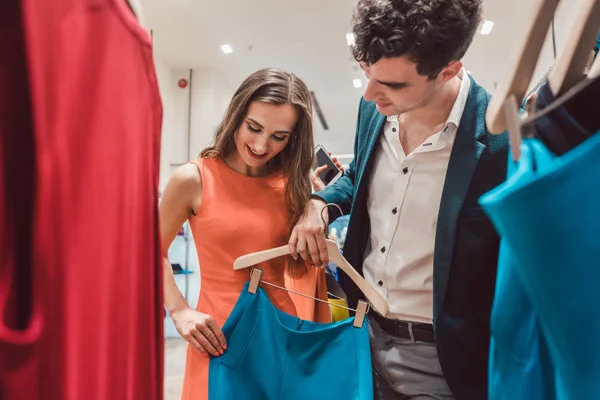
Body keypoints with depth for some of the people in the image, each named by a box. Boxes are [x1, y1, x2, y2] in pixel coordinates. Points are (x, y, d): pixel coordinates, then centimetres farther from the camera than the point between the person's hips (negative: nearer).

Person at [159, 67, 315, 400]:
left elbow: (303, 261, 5)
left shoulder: (290, 185, 1)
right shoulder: (194, 178, -8)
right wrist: (180, 311, -9)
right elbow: (155, 252, 3)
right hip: (220, 337, -3)